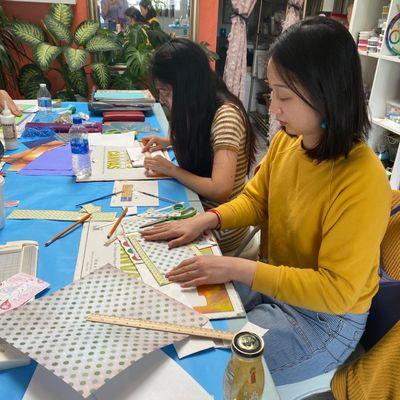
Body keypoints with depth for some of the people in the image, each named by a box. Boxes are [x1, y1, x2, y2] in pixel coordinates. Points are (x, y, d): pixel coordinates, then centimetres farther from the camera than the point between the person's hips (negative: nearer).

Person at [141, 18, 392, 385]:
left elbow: (335, 291, -26)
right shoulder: (286, 141, -9)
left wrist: (237, 268, -29)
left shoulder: (363, 183, -29)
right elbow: (254, 200, 6)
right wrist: (206, 220, -12)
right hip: (271, 281, 6)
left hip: (324, 320, -6)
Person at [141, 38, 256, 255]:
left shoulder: (226, 115, -25)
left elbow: (220, 189, -33)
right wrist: (169, 141, 6)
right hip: (202, 207, 7)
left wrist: (171, 170, -18)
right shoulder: (203, 107, 0)